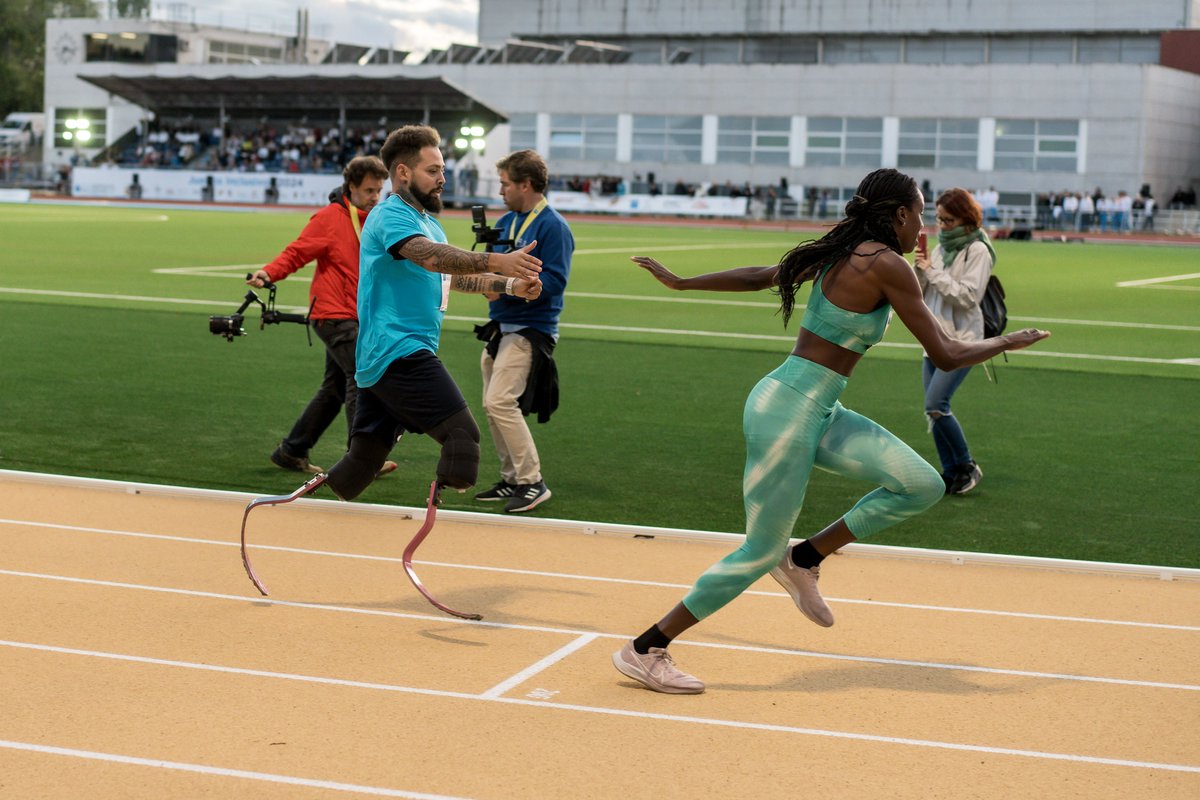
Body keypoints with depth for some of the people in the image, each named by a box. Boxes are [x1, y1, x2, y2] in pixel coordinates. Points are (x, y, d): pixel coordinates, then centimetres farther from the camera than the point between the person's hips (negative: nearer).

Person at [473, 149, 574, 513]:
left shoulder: (553, 226, -14)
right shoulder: (506, 222, 12)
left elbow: (553, 281, -20)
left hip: (530, 330, -9)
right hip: (500, 328, 9)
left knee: (501, 401, -18)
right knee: (493, 405, 11)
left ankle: (533, 482, -11)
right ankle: (512, 480, 22)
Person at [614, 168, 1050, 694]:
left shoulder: (841, 252, 10)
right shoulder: (887, 264, -15)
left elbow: (759, 276, 17)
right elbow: (945, 356, -12)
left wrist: (680, 282, 25)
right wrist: (1007, 342, 4)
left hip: (819, 413, 9)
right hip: (788, 410, -9)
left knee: (922, 485, 2)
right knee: (761, 553, -1)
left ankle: (805, 559, 14)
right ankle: (644, 651, 9)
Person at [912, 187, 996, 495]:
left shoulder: (977, 250, -8)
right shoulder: (941, 247, 13)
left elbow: (968, 296, -17)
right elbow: (918, 294, 13)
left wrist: (933, 272, -16)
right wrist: (920, 267, -5)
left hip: (961, 341, -8)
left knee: (936, 405, -18)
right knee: (935, 410, 6)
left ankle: (967, 466, -1)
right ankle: (951, 474, 15)